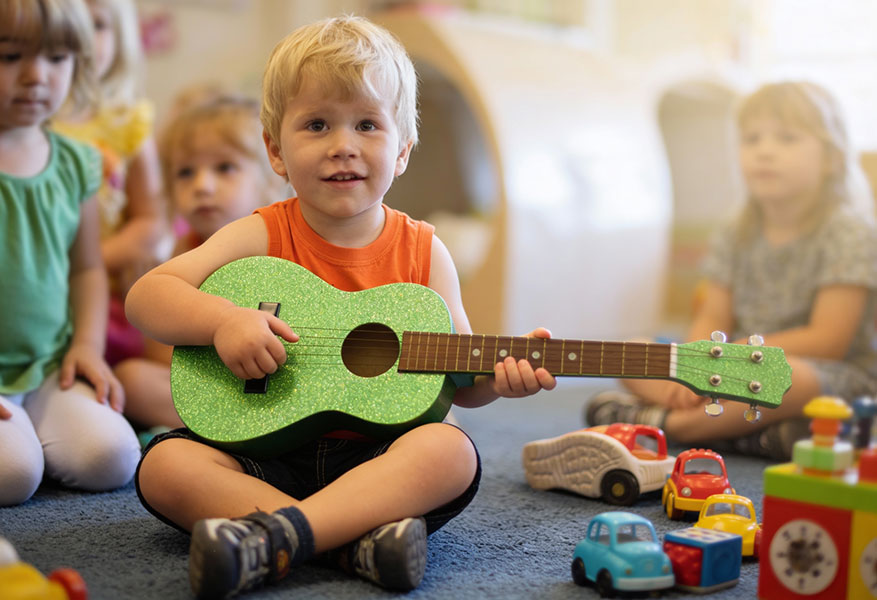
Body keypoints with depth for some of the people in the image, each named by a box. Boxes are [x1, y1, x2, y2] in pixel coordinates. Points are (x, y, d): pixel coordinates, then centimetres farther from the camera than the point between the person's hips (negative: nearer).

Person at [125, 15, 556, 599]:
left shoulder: (422, 250, 4)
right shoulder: (262, 237, 1)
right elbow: (145, 296, -5)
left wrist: (499, 373, -19)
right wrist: (224, 319, -24)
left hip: (380, 454, 0)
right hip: (268, 451, 1)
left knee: (451, 450, -29)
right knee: (164, 463, -24)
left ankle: (277, 536, -36)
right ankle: (359, 536, -31)